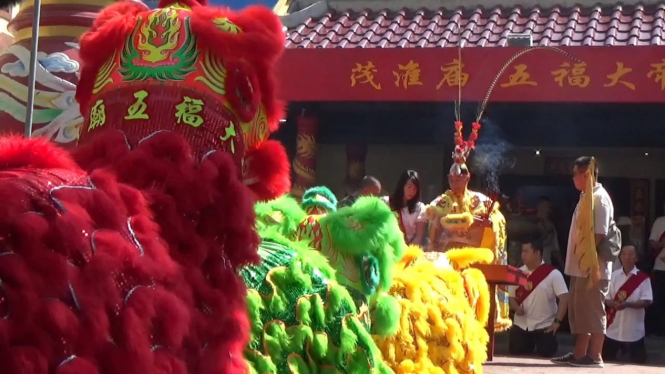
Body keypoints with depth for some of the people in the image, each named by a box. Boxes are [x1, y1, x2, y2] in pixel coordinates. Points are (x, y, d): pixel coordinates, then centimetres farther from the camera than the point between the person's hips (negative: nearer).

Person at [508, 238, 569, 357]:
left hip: (544, 324, -3)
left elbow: (564, 298, -14)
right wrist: (517, 308, -13)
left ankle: (552, 342, 23)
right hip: (521, 324, 4)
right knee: (515, 351, -7)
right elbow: (512, 297, 9)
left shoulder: (553, 274, -11)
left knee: (546, 352, -15)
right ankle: (530, 343, 29)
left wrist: (557, 321, -18)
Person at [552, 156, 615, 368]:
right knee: (578, 310, 12)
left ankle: (594, 356, -1)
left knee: (593, 311, -5)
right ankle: (579, 354, 17)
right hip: (581, 266, 10)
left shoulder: (599, 198, -13)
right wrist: (579, 260, 16)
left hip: (593, 267, -10)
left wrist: (591, 260, -20)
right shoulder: (586, 197, 17)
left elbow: (600, 233, -19)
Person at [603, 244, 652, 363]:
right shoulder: (613, 276, 2)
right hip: (614, 328, 3)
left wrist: (627, 304, -26)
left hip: (634, 329, -3)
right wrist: (615, 304, -21)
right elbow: (606, 299, 3)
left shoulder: (643, 278, -5)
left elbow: (647, 301, -10)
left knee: (637, 361, 3)